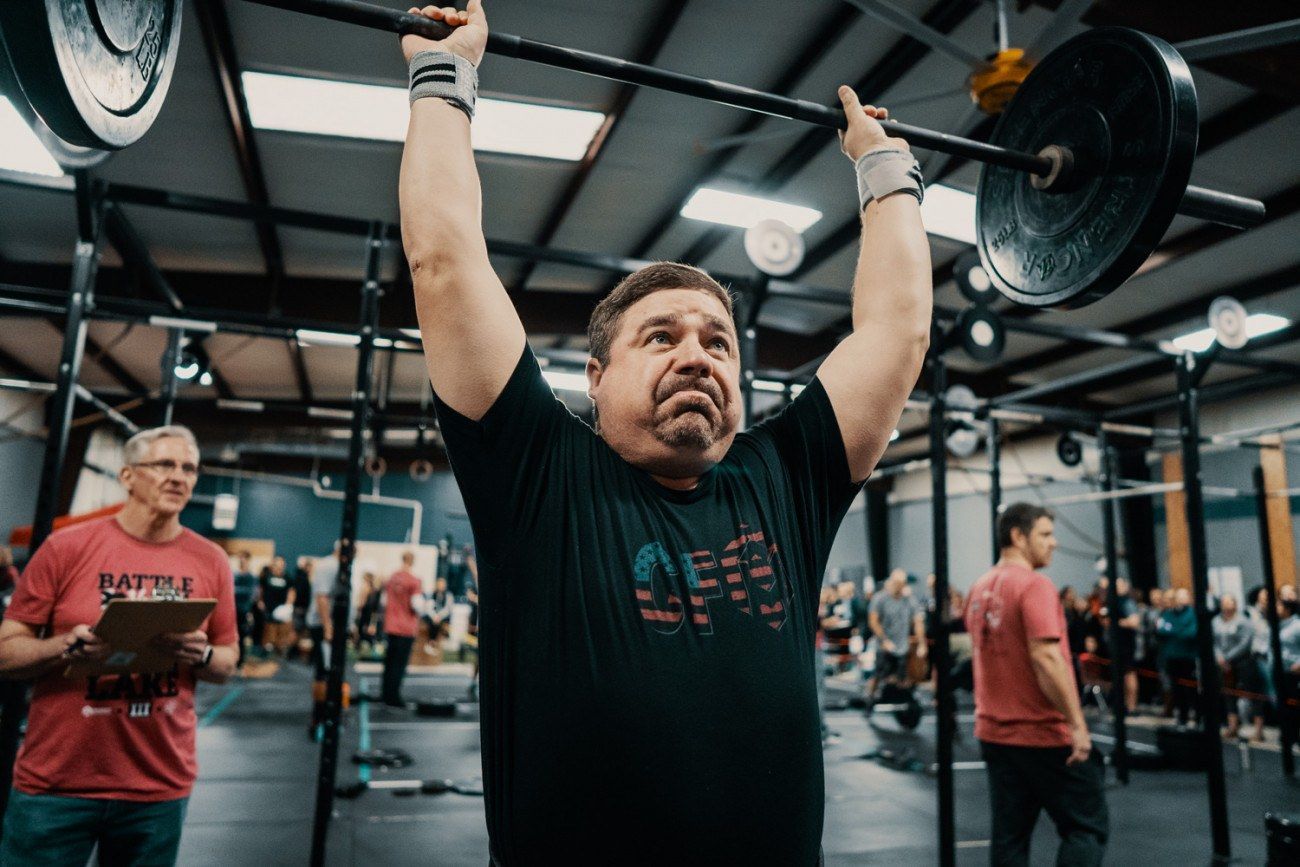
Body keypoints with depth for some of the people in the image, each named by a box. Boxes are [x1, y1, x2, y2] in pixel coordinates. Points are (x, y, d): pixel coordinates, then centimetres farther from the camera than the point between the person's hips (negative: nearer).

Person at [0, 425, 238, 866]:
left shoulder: (211, 561, -1)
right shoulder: (66, 547, -6)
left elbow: (228, 663, 7)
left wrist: (201, 654, -14)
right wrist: (67, 646, -21)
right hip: (55, 783, -2)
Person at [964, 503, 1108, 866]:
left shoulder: (979, 590, 11)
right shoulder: (1034, 585, -15)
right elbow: (1046, 658, -24)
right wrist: (1077, 723, -20)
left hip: (995, 733, 8)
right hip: (1045, 734, -8)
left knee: (1009, 836, 12)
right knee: (1088, 828, 5)